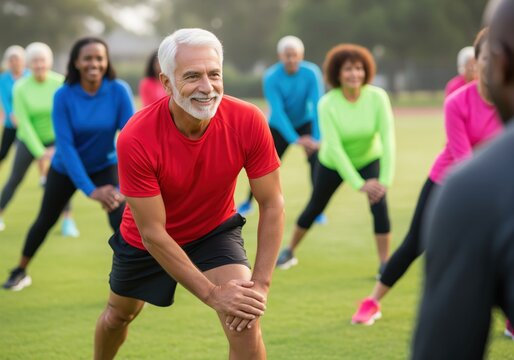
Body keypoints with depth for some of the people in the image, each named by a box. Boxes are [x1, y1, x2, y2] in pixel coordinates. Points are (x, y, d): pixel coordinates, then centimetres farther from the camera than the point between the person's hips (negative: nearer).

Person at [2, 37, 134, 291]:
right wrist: (90, 190, -34)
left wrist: (124, 186, -39)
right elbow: (65, 145, -26)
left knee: (121, 220, -20)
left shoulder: (119, 91, -23)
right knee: (45, 221, 15)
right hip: (66, 168, 0)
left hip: (105, 166, 0)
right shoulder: (63, 96, -24)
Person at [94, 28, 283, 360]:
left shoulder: (248, 121, -29)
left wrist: (260, 283, -26)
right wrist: (211, 292, -30)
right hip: (143, 242, 0)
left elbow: (272, 203, -19)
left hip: (216, 231, 0)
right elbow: (152, 233, -28)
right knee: (119, 314, 24)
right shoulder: (136, 139, -34)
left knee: (246, 324, -22)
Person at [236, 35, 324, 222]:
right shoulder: (271, 78, -24)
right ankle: (248, 202, 24)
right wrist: (295, 140, -39)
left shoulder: (312, 73, -22)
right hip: (280, 126, 0)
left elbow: (317, 106, -26)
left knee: (316, 159, -19)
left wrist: (316, 138, -35)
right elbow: (278, 111, -29)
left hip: (305, 122, 0)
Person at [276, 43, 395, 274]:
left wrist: (385, 180, -36)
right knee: (315, 208, 14)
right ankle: (289, 252, 37)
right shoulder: (327, 104, -28)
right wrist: (359, 184, -34)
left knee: (379, 206, -19)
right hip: (333, 163, 0)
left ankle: (385, 265, -8)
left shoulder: (377, 97, -26)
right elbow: (334, 148, -30)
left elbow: (388, 138, -28)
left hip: (369, 160, 0)